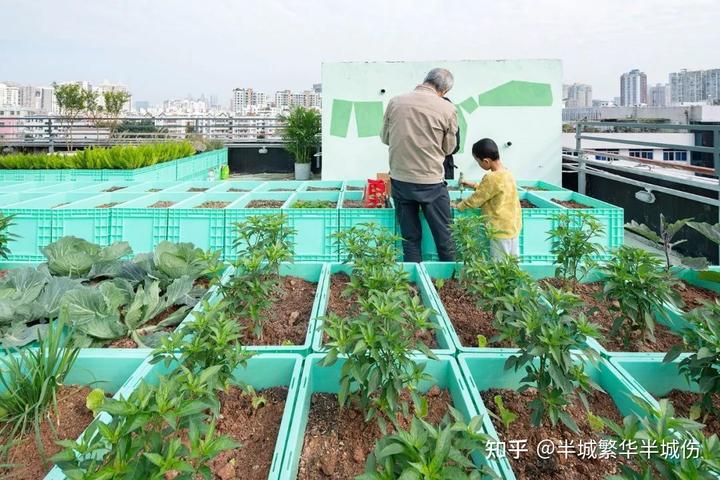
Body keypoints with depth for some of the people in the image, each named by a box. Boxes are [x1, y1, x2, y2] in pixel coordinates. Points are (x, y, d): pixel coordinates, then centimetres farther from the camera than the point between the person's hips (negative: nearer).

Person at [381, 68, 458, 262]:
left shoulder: (395, 102, -1)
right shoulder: (447, 109, -9)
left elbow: (385, 138, 10)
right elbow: (449, 147, 2)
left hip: (399, 180, 3)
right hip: (431, 182, -3)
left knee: (410, 238, 12)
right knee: (444, 238, 9)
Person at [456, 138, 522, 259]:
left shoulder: (492, 178, -21)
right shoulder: (506, 172, 6)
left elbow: (475, 200, -13)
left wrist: (459, 206, 1)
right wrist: (474, 185, 19)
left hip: (501, 230, -9)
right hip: (514, 227, 9)